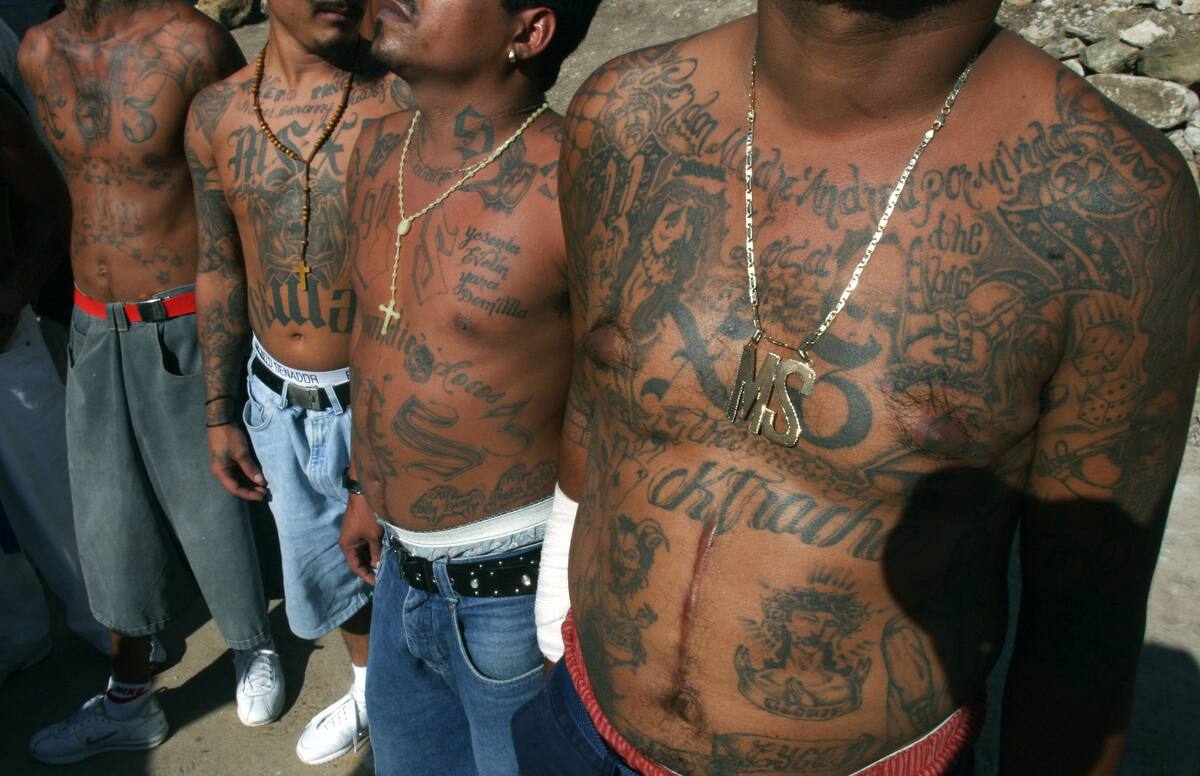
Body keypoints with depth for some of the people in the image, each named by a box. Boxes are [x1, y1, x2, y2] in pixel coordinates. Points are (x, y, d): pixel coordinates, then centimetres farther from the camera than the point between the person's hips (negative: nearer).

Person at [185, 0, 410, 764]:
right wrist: (221, 413, 10)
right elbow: (221, 268, 7)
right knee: (322, 572, 23)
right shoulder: (216, 113, -1)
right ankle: (372, 688, 53)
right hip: (278, 404, 5)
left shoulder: (406, 102, -13)